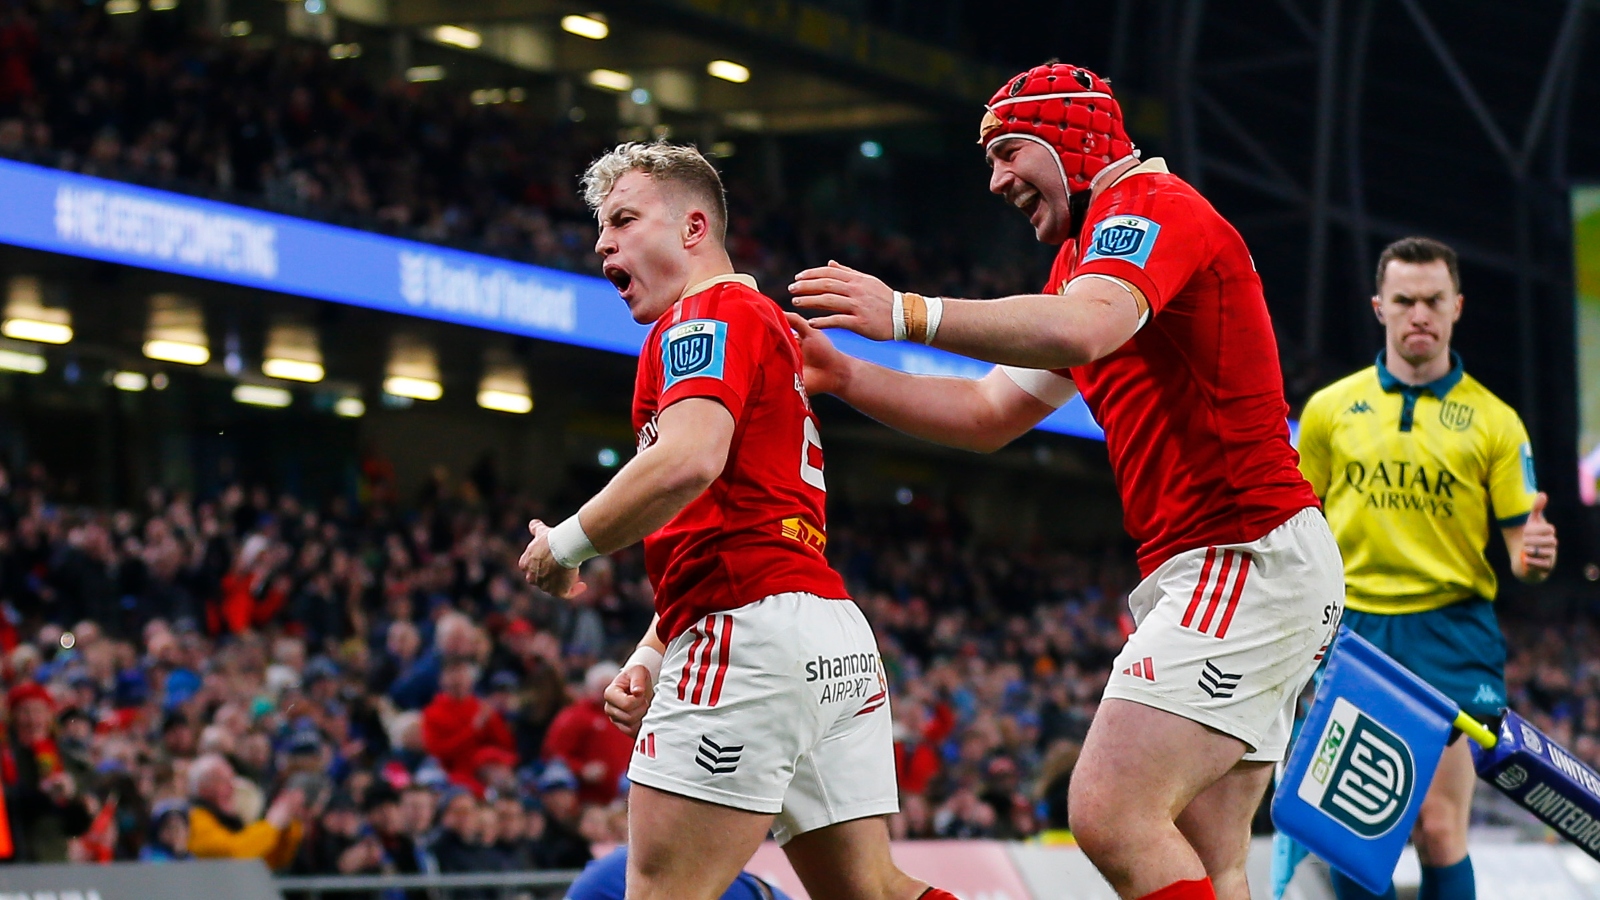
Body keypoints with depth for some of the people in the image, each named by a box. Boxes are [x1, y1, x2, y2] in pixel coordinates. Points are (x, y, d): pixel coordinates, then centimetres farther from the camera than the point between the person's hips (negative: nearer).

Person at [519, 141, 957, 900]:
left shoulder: (708, 314, -2)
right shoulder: (763, 324, 29)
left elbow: (687, 461, -22)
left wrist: (566, 546, -10)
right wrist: (650, 659, 19)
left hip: (755, 635, -10)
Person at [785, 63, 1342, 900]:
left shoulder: (1151, 208, -8)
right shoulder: (1085, 259, 25)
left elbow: (1082, 330, -30)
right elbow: (989, 413, 22)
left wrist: (909, 314, -32)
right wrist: (844, 376, 9)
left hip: (1251, 557, -11)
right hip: (1209, 571, 11)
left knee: (1111, 815, -20)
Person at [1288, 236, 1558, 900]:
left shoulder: (1494, 421, 4)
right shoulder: (1329, 410, 8)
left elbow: (1519, 547, 3)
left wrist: (1532, 555, -19)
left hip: (1451, 631, -2)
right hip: (1353, 627, 2)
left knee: (1438, 829, -10)